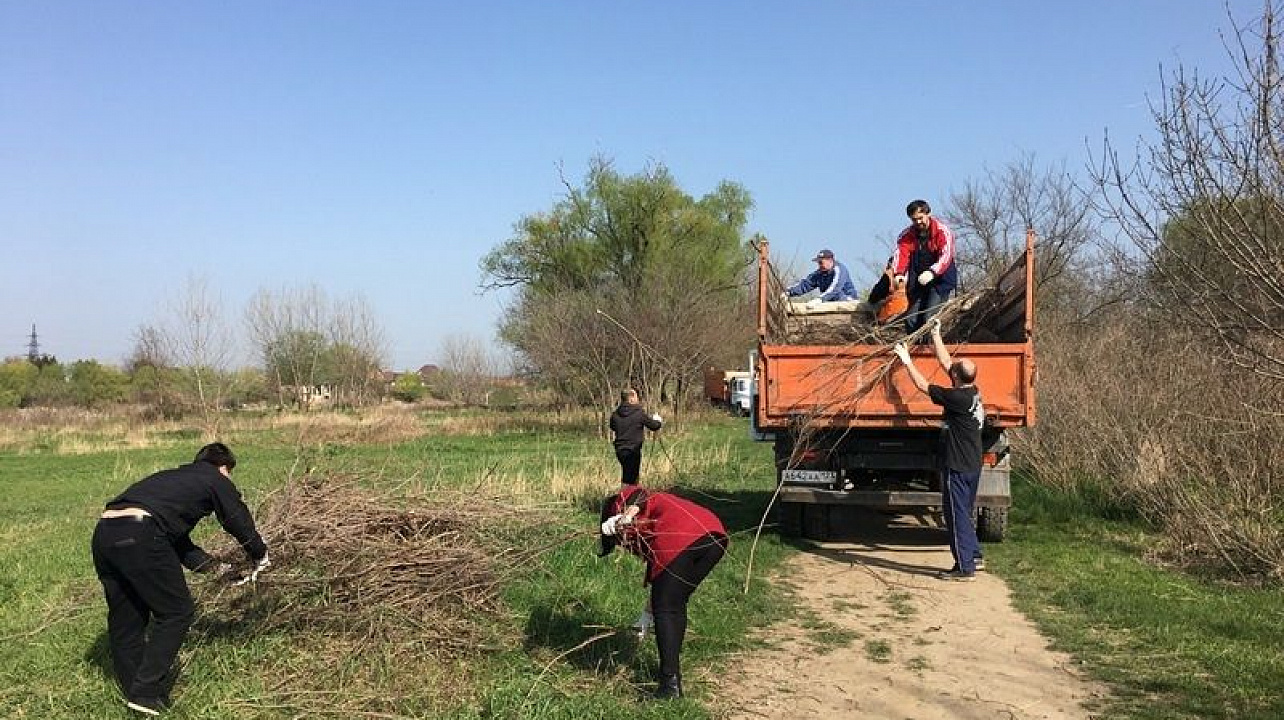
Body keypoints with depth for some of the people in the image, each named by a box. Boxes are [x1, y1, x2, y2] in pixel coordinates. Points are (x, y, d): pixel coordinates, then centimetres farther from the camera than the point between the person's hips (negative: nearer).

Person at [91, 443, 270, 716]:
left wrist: (213, 566, 39)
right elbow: (240, 523, 19)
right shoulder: (216, 480, 15)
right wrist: (260, 558, 35)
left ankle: (133, 689, 29)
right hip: (139, 535, -8)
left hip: (103, 534, 8)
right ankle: (146, 693, 5)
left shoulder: (174, 477, 35)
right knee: (176, 612, 6)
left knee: (124, 620, 19)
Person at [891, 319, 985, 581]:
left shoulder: (958, 398, -22)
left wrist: (907, 360, -4)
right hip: (972, 464, 9)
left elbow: (922, 385, -14)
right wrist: (936, 335, 20)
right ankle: (973, 555, 29)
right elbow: (946, 362, 14)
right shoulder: (973, 391, 3)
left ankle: (964, 567, 3)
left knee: (956, 514, -1)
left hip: (957, 466, -9)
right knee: (963, 513, 20)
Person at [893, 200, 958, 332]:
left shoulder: (942, 231, -9)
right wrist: (899, 273, -33)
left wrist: (932, 272, -40)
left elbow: (946, 255, -22)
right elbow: (901, 254, -12)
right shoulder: (906, 235, 4)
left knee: (929, 318, -18)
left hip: (940, 280, -5)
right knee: (911, 320, 0)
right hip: (917, 282, 5)